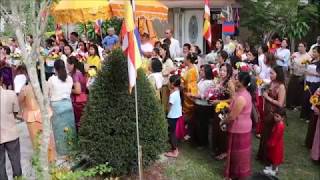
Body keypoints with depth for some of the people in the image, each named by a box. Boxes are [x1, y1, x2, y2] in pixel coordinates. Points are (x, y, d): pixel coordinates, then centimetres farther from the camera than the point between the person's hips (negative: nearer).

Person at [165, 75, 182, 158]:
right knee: (173, 132, 19)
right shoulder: (177, 92, 4)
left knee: (171, 133, 2)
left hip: (172, 116, -9)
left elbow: (170, 105, -22)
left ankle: (174, 152, 10)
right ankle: (175, 149, 29)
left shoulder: (173, 94, -23)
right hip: (176, 115, 9)